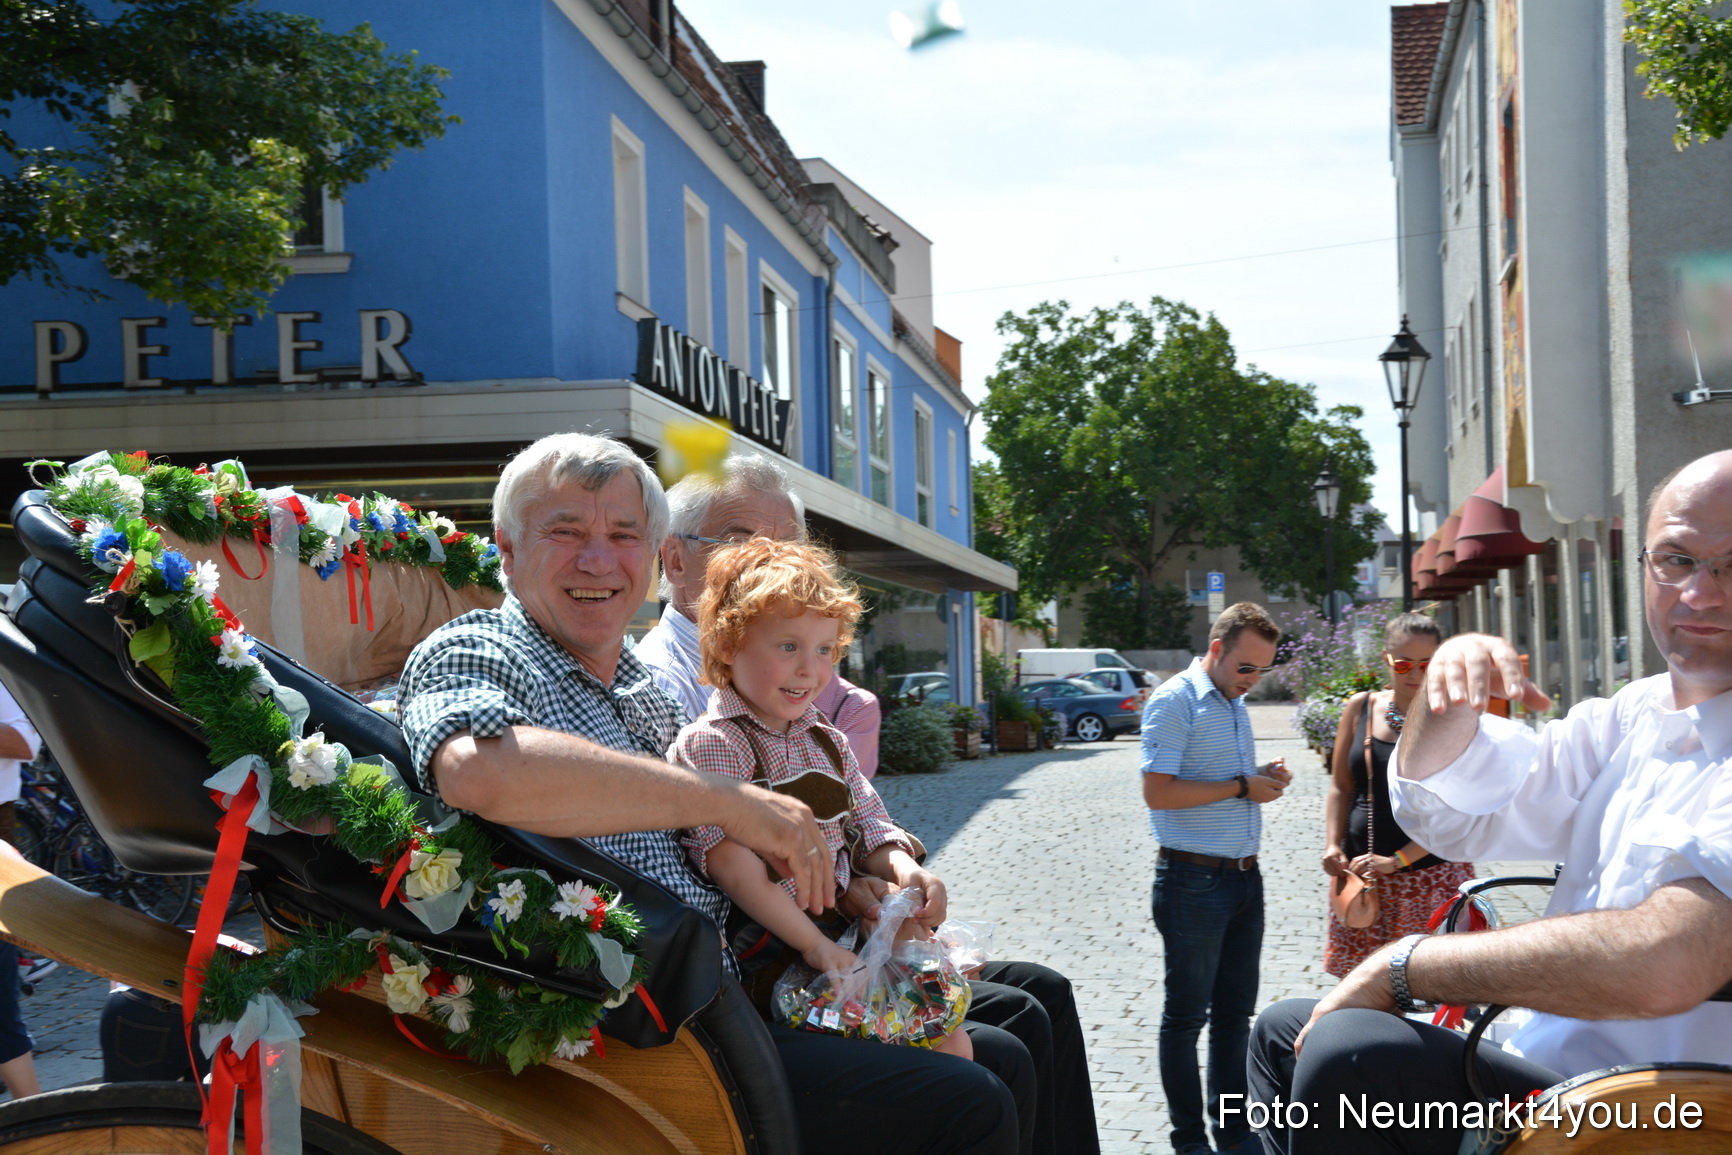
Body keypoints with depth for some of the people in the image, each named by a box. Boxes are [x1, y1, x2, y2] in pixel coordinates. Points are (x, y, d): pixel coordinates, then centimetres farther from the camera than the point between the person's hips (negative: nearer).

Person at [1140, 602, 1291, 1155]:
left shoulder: (1235, 704, 14)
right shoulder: (1175, 701, -12)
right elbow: (1158, 792, -20)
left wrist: (1265, 779, 4)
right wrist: (1243, 786, -16)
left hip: (1244, 878, 8)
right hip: (1194, 881, -8)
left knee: (1235, 1012, 14)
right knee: (1187, 1016, 2)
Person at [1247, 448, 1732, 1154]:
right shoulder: (1631, 717, 11)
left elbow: (1664, 963, -32)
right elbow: (1452, 811, 13)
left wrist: (1403, 964, -19)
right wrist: (1453, 697, -10)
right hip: (1547, 1067, 9)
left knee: (1350, 1052, -26)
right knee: (1283, 1032, 13)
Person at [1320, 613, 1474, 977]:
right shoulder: (1361, 708, 8)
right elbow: (1341, 787, 14)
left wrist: (1397, 860, -16)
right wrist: (1334, 845, -2)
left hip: (1433, 873, -3)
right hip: (1359, 871, 3)